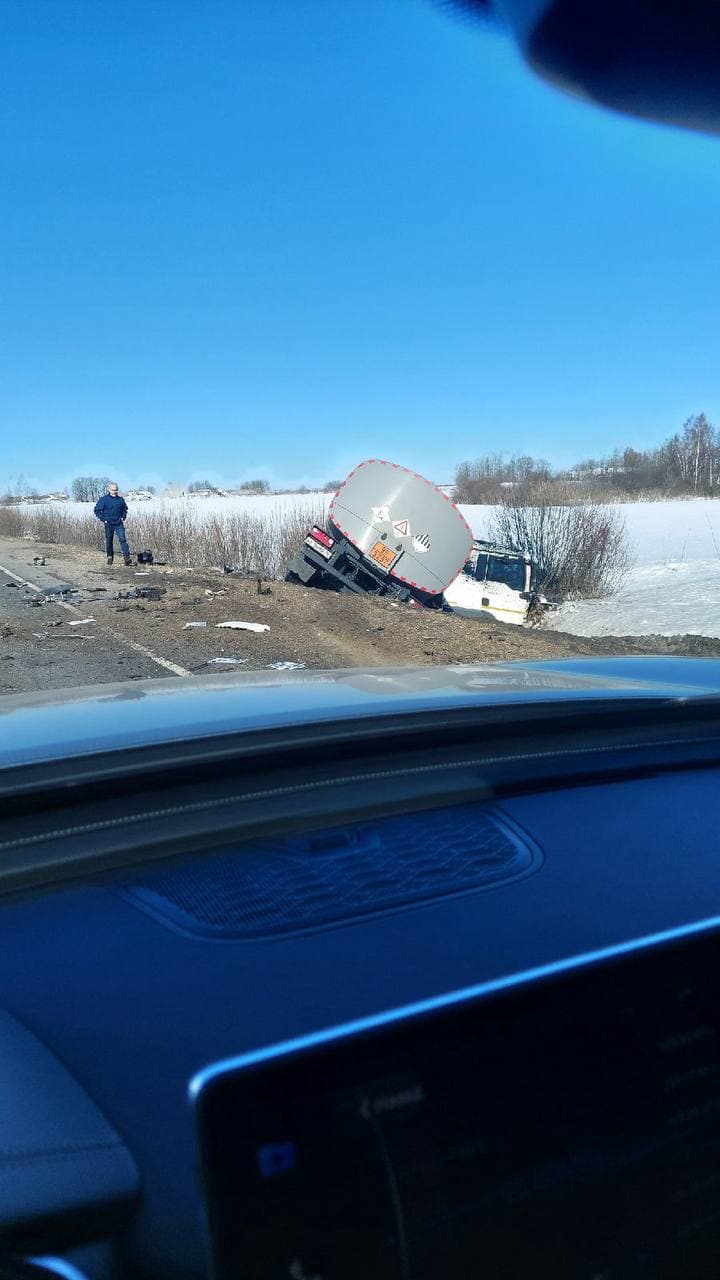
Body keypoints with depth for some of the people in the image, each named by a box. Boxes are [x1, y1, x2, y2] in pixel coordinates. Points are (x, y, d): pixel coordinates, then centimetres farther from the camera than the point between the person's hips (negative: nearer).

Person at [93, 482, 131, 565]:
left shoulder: (121, 499, 4)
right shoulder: (103, 499, -4)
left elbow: (125, 509, 22)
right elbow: (97, 510, 1)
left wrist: (123, 516, 7)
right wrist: (103, 519, -6)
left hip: (119, 524, 1)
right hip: (108, 524, -1)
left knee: (122, 539, -11)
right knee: (108, 541, 7)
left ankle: (126, 557, -17)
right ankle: (109, 557, 21)